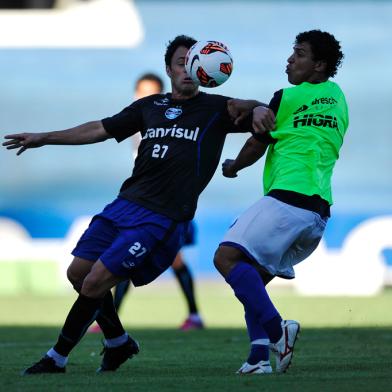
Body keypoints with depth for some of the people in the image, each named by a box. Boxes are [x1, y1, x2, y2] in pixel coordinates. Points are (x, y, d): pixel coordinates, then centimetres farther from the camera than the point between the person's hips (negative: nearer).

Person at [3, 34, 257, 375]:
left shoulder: (216, 109, 1)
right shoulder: (150, 106, 16)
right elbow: (100, 130, 22)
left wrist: (257, 113, -31)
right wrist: (44, 138, 22)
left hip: (163, 218, -7)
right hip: (125, 204, 7)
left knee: (95, 282, -13)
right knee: (78, 273, 5)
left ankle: (56, 359, 0)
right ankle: (118, 343, 25)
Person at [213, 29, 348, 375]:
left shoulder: (287, 98, 0)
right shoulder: (337, 97, 20)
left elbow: (256, 147, 11)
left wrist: (232, 167, 30)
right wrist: (258, 108, 26)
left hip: (288, 197, -8)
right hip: (319, 210, 8)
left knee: (227, 257, -15)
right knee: (254, 277, 15)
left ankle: (276, 330, -28)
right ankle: (260, 356, 0)